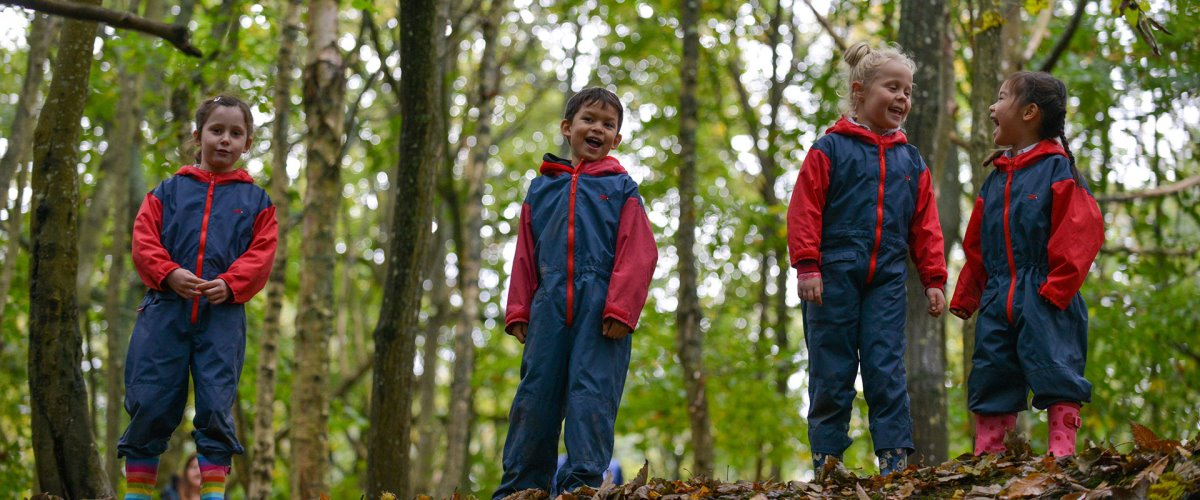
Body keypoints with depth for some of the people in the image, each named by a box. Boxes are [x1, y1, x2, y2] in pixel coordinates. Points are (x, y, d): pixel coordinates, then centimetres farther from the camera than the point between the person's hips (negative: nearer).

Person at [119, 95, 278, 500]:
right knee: (150, 406, -1)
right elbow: (144, 240, 4)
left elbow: (261, 254, 2)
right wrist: (169, 274, -14)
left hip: (223, 317, 0)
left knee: (216, 409, -2)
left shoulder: (256, 200, 12)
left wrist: (229, 284, -15)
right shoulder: (168, 191, 12)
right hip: (165, 311, 0)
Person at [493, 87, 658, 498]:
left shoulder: (621, 188, 9)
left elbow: (638, 253, 0)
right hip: (549, 307, 3)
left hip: (600, 309, -3)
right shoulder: (541, 188, 19)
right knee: (535, 393, 2)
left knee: (592, 393, -8)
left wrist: (620, 308, -12)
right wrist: (518, 310, 9)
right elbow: (525, 254, 18)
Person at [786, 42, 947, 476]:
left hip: (887, 282, 3)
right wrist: (807, 266, -11)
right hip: (834, 278, -3)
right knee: (832, 373, 2)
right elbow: (804, 210, -4)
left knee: (887, 370, -1)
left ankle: (895, 458, 1)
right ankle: (827, 463, 8)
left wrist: (933, 279, 9)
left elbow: (925, 225, 14)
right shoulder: (830, 149, 0)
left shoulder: (910, 161, 14)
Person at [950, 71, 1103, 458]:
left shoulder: (1058, 169, -4)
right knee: (990, 379, 7)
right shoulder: (995, 179, 18)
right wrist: (965, 296, 15)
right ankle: (985, 455, 12)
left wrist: (1056, 286, -18)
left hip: (1044, 299, -7)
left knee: (1056, 374, -9)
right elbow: (975, 246, 21)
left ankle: (1062, 452, -6)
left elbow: (1080, 233, -13)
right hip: (997, 301, 7)